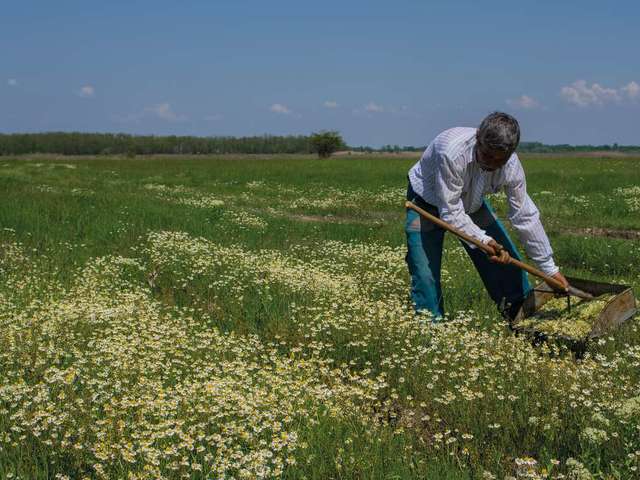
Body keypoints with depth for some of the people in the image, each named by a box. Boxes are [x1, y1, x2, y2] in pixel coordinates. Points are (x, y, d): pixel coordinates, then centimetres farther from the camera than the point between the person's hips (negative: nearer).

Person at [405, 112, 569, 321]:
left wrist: (550, 268, -9)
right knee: (426, 276, -14)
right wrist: (484, 240, -44)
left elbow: (525, 217, -14)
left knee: (507, 261, 2)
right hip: (427, 203, -4)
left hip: (472, 203, 5)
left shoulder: (511, 165, -24)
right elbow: (450, 213, -34)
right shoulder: (452, 153, -41)